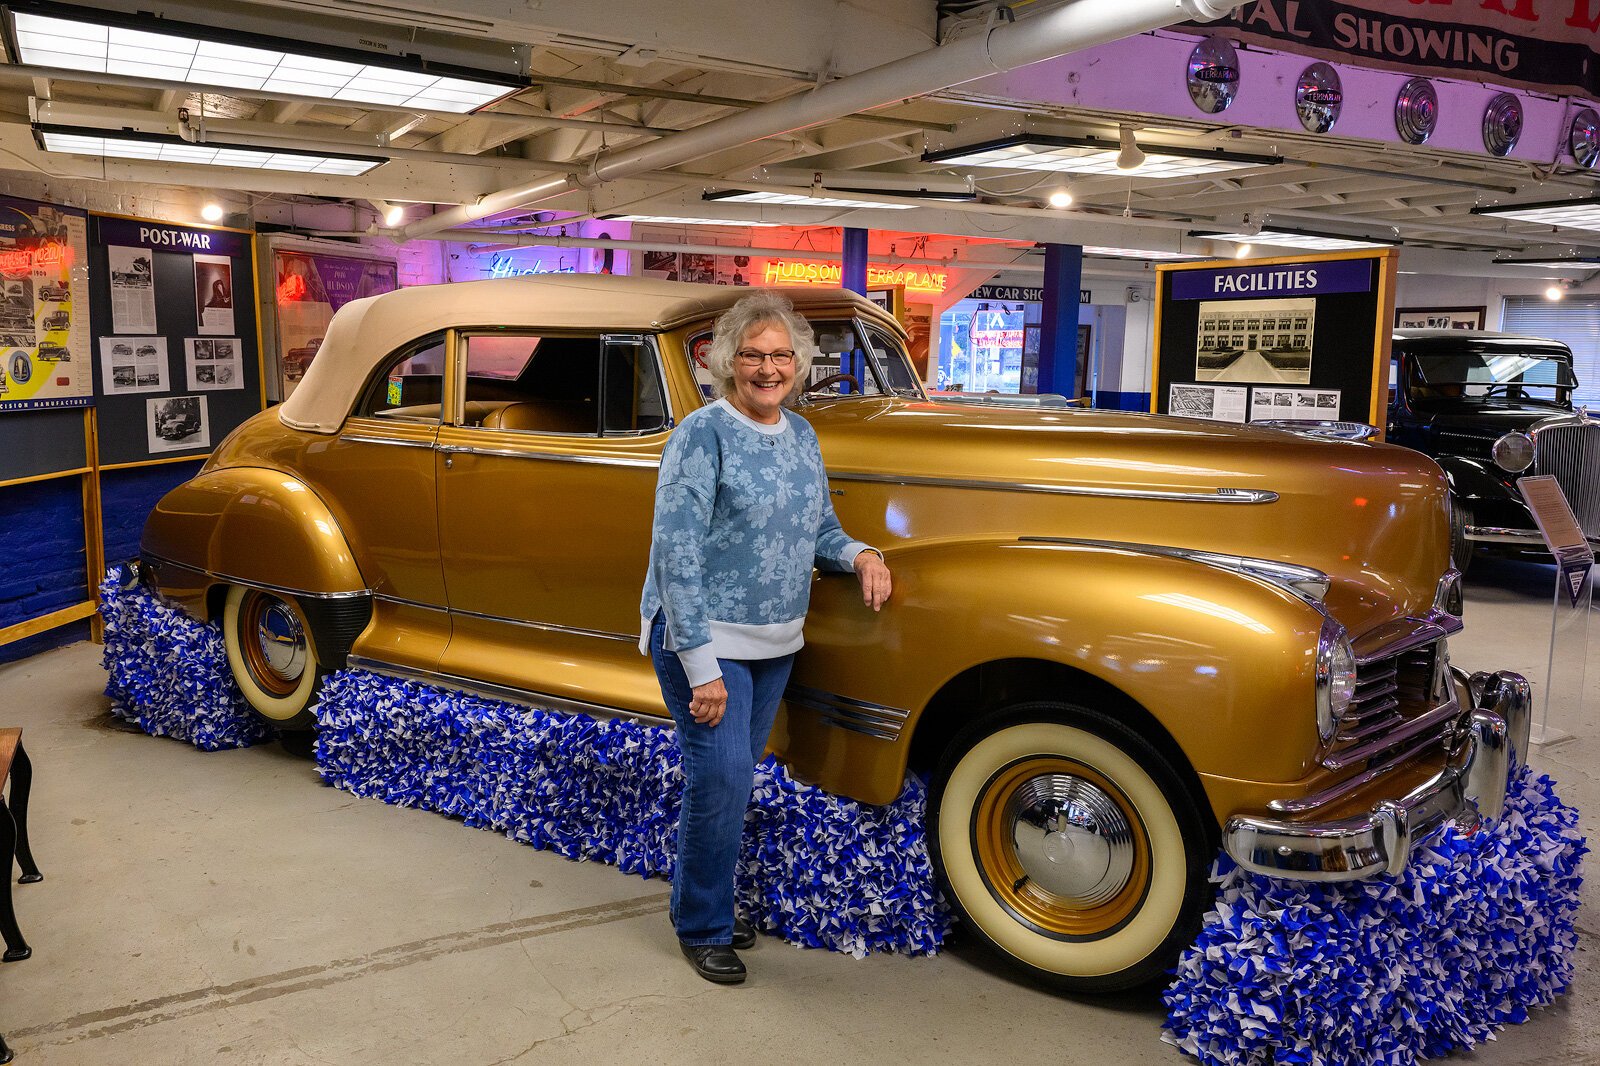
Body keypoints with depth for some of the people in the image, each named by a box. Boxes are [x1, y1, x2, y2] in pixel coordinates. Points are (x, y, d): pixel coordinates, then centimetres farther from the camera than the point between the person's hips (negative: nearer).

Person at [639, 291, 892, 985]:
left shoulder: (801, 435, 7)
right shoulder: (704, 434, -15)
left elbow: (818, 528, 19)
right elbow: (675, 552, -19)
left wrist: (858, 554, -5)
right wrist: (702, 665, -22)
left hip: (774, 642, 7)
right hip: (704, 638, -6)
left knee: (735, 777, 16)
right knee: (720, 778, -7)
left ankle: (711, 902, 34)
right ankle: (702, 927, 14)